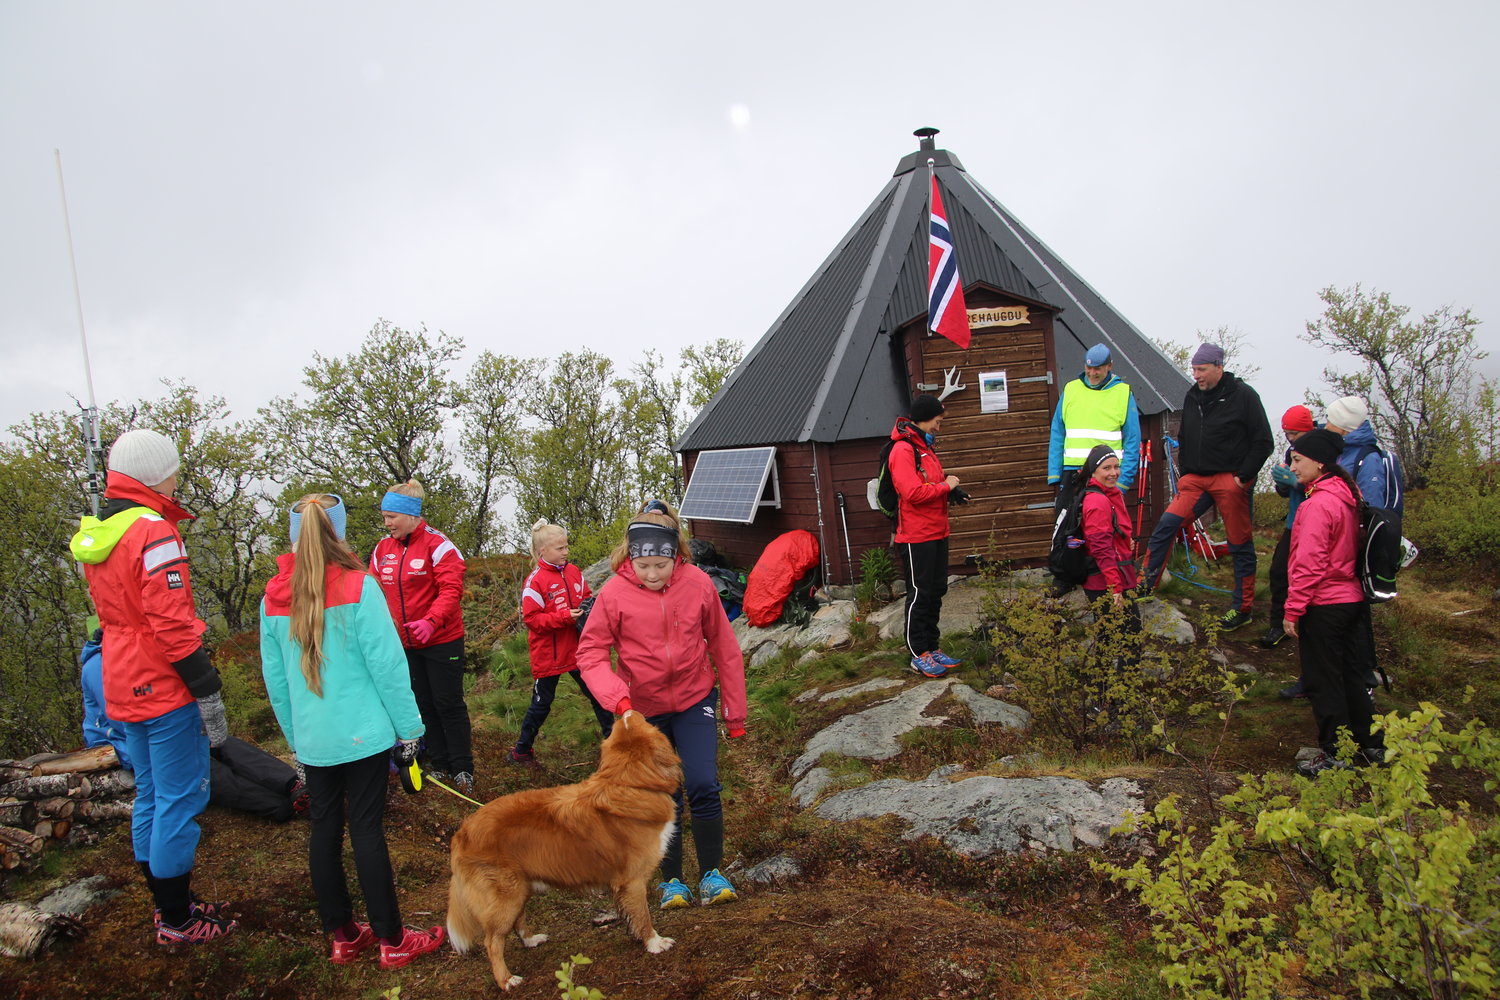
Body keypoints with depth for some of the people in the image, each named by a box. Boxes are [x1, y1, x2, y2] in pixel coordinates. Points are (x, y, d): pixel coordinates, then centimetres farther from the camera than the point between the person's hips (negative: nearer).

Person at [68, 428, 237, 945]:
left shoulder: (94, 532, 11)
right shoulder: (153, 532, -19)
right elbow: (172, 624, -23)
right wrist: (207, 690, -17)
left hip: (124, 687, 9)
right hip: (166, 689, -9)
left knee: (150, 795, 18)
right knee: (180, 798, 1)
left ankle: (169, 903, 30)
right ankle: (177, 921, 10)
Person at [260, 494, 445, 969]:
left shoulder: (274, 597, 2)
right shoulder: (358, 587, -13)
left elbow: (274, 678, 9)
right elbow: (387, 663, -13)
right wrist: (408, 727, -5)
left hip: (312, 739, 4)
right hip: (364, 733, -4)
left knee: (325, 828, 13)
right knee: (366, 828, 1)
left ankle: (342, 935, 25)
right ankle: (392, 941, 11)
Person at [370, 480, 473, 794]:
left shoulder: (437, 545, -15)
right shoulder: (383, 548, 4)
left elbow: (451, 590, -22)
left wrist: (431, 621, -36)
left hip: (441, 640, -6)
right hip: (405, 643, 6)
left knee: (448, 704, 2)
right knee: (423, 704, 15)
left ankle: (462, 768, 13)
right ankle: (439, 764, 28)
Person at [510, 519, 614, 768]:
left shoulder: (573, 571, 3)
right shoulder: (535, 581, -15)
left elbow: (586, 597, 16)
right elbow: (531, 618, -17)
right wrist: (565, 617, -24)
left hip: (578, 650, 5)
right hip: (548, 655, -5)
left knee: (597, 694, 12)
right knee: (542, 703, 8)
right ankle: (521, 750, 24)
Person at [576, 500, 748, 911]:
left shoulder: (697, 583, -13)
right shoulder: (614, 592, -16)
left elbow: (724, 649, -4)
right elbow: (591, 652, -12)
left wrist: (735, 711, 1)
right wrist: (617, 697, -29)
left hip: (695, 700, 0)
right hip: (643, 709, 0)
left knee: (703, 787, -10)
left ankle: (712, 874, 10)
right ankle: (671, 881, 24)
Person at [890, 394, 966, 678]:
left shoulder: (925, 447, 16)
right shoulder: (903, 450, -16)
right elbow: (913, 492, -25)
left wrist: (951, 491, 2)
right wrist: (945, 486, -13)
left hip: (937, 533, 10)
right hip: (917, 536, -9)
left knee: (936, 591, 14)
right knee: (920, 594, -2)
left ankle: (931, 647, 24)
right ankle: (919, 655, 7)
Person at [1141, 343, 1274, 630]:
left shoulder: (1243, 396, -6)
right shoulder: (1192, 397, 11)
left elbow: (1263, 441, -6)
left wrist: (1243, 476, -11)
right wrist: (1184, 473, 12)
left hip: (1230, 480, -5)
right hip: (1195, 478, 5)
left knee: (1240, 544, 3)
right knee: (1166, 524, -10)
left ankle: (1242, 609, 11)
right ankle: (1146, 585, -2)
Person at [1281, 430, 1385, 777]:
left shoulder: (1318, 504, -20)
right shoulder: (1347, 496, 8)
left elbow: (1309, 563, -21)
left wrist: (1293, 609, -16)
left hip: (1322, 605, -9)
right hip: (1351, 599, 9)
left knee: (1322, 682, 2)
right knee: (1349, 675, 18)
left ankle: (1335, 755, 10)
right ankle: (1371, 746, 28)